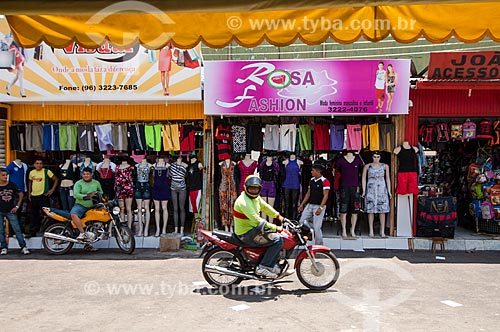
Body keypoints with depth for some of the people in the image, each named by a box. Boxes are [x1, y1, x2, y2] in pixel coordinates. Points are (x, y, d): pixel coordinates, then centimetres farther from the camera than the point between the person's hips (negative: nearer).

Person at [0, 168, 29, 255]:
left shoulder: (12, 185, 0)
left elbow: (21, 194, 9)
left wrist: (17, 206, 4)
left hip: (11, 211, 0)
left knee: (17, 229, -2)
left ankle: (23, 247, 0)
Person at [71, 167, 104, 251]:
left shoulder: (96, 183, 12)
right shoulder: (78, 183, -1)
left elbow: (101, 192, 25)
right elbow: (76, 195, -14)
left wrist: (99, 195, 1)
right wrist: (88, 196, -21)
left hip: (92, 207, 4)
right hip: (80, 205, -4)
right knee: (73, 214, -36)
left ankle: (87, 244, 13)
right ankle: (82, 233, -36)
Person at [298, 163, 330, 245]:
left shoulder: (325, 181, -10)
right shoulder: (311, 180, 13)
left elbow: (325, 195, -15)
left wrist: (320, 208, -22)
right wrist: (302, 204, 14)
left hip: (319, 206, -8)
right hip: (310, 205, 8)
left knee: (316, 227, -6)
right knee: (301, 222, 2)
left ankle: (319, 245, 7)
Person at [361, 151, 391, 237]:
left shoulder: (385, 166, 8)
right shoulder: (367, 166, 5)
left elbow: (387, 179, 10)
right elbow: (363, 178, 6)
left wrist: (389, 191, 5)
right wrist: (363, 191, 0)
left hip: (382, 190, 1)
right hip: (371, 190, -1)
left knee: (382, 211, -3)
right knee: (371, 210, -2)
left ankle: (382, 231, 3)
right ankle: (371, 231, 5)